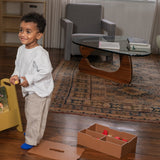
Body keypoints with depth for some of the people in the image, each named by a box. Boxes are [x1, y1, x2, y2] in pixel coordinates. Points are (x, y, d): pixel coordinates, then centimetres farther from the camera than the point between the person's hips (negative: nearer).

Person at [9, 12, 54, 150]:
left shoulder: (40, 53, -27)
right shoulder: (21, 49, 0)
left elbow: (46, 70, -29)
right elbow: (18, 65, 12)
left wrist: (29, 79, -27)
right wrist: (16, 75, -6)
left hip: (40, 90, -9)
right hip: (28, 89, 9)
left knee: (34, 115, 1)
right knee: (29, 112, 25)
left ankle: (32, 140, 17)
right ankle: (31, 131, 48)